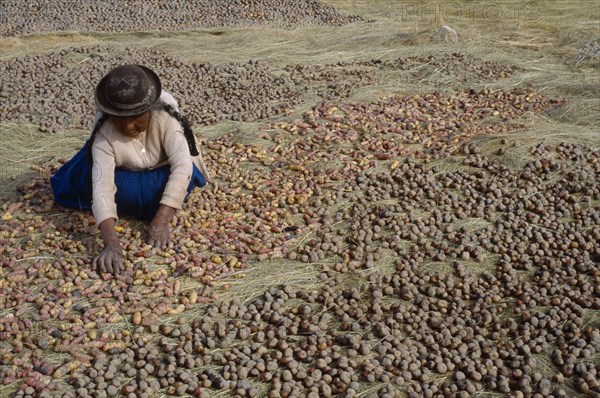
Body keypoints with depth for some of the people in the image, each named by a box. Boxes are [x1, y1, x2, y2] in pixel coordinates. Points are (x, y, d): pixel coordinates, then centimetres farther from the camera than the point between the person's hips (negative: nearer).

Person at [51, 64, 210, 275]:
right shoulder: (104, 133, -33)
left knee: (183, 177, -33)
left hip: (161, 174, -1)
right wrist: (111, 244, -55)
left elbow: (182, 167, -42)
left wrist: (162, 220, -50)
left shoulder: (165, 116, -35)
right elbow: (102, 186, -42)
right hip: (125, 176, 1)